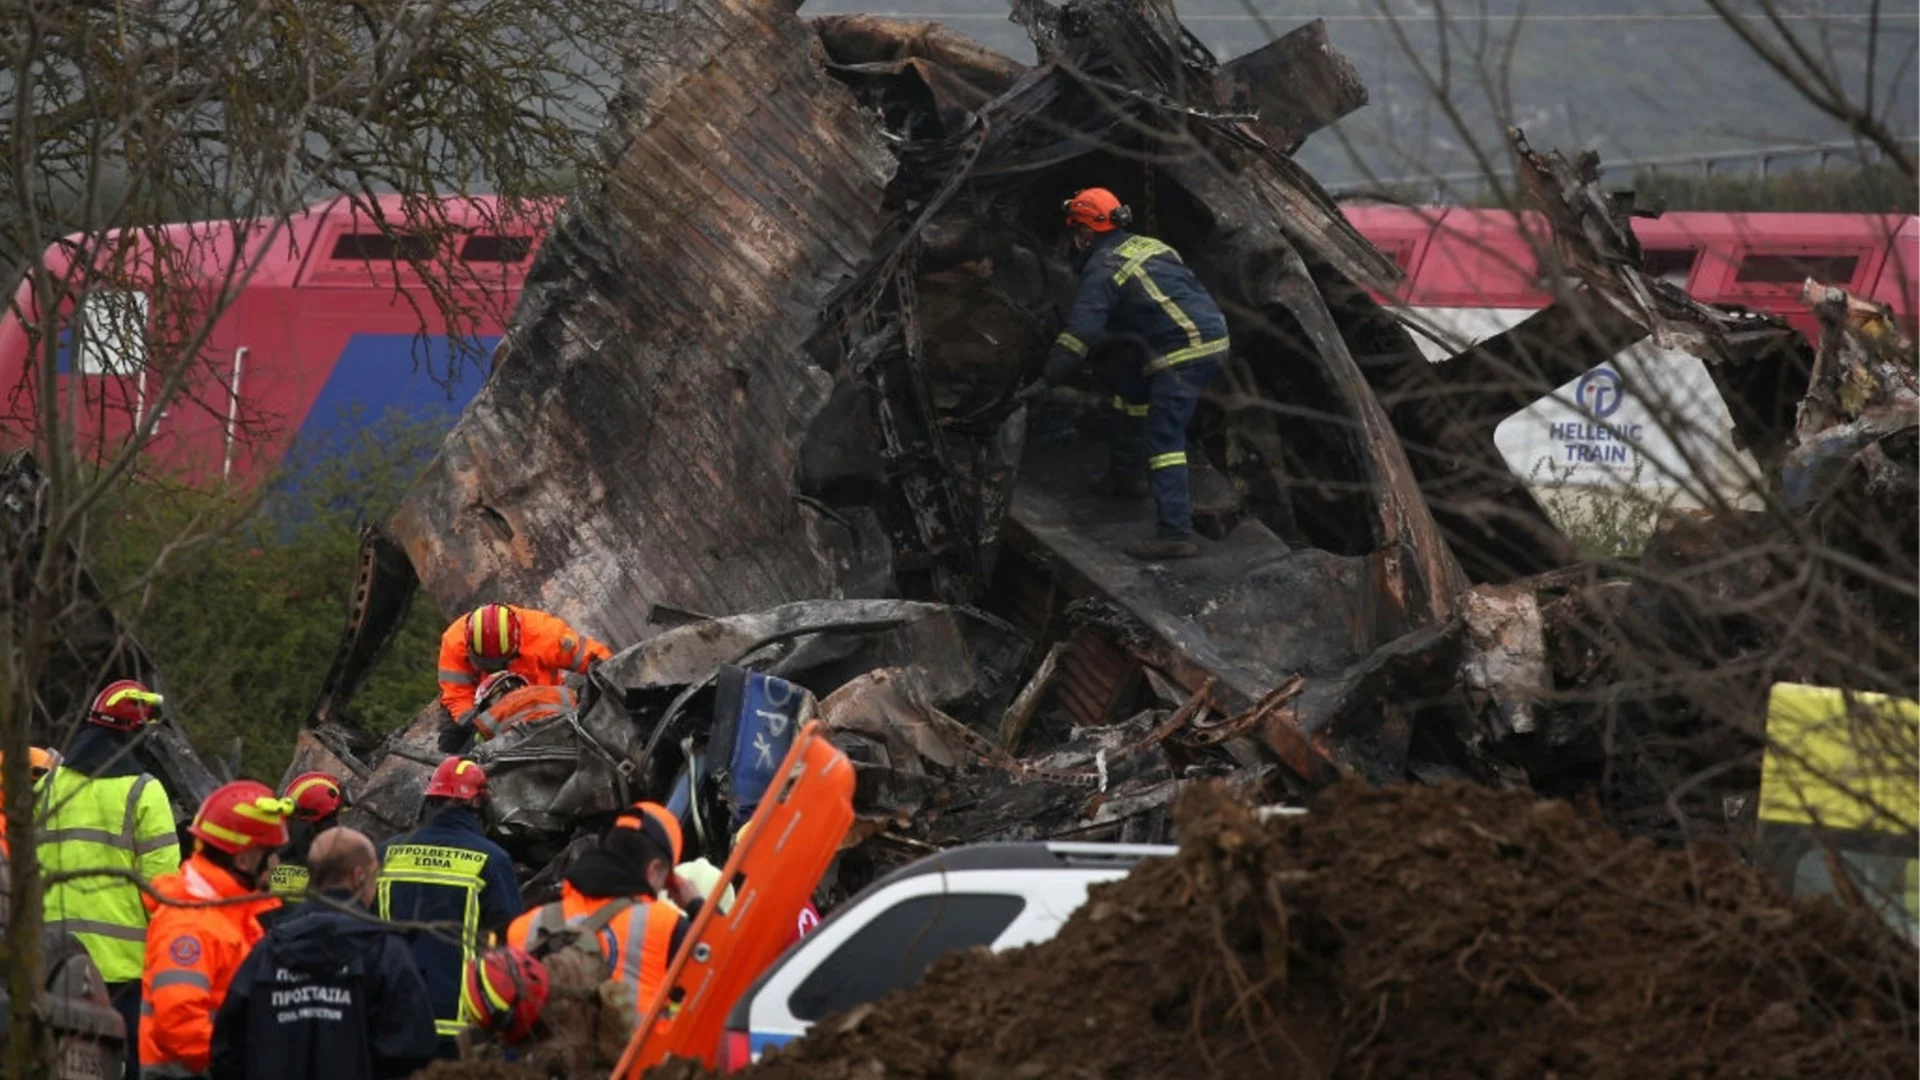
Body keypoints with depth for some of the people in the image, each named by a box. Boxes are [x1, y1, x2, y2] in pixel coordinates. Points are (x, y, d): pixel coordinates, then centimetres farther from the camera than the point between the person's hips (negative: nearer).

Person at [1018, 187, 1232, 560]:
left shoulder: (1103, 268, -5)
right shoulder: (1149, 246, 21)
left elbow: (1081, 330, -15)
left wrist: (1047, 379, -15)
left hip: (1183, 352, -10)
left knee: (1163, 439, -15)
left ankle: (1175, 533, -26)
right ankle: (1125, 474, 43)